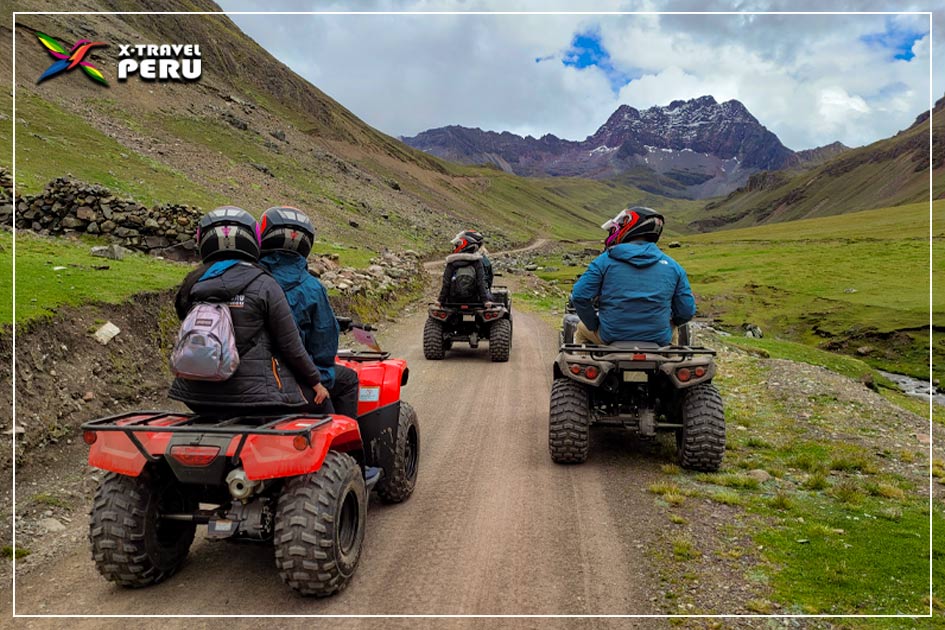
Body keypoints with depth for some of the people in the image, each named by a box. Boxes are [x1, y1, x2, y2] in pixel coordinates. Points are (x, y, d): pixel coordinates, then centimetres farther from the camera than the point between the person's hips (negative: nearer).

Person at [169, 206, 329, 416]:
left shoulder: (192, 284, 4)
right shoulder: (264, 286, -9)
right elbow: (291, 345, -6)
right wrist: (315, 381, 7)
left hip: (199, 397, 5)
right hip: (255, 394, -4)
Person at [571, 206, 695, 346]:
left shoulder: (605, 260, -5)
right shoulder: (672, 266, 1)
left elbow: (580, 296, -8)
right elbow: (687, 311, 1)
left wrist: (595, 327, 6)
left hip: (610, 335, -2)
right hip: (659, 339, 2)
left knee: (581, 330, 30)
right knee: (673, 333, 38)